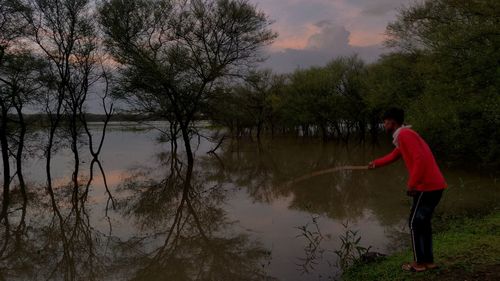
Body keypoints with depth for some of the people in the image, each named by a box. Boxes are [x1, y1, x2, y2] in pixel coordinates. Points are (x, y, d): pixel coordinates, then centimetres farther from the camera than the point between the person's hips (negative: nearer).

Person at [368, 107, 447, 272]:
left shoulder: (405, 134, -13)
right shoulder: (403, 136, 18)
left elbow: (420, 159, -24)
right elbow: (394, 156, 34)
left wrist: (411, 184, -20)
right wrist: (376, 164, 38)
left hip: (427, 186, -9)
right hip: (434, 185, 9)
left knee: (415, 223, 3)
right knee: (423, 222, 18)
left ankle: (419, 263, 12)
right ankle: (429, 261, 24)